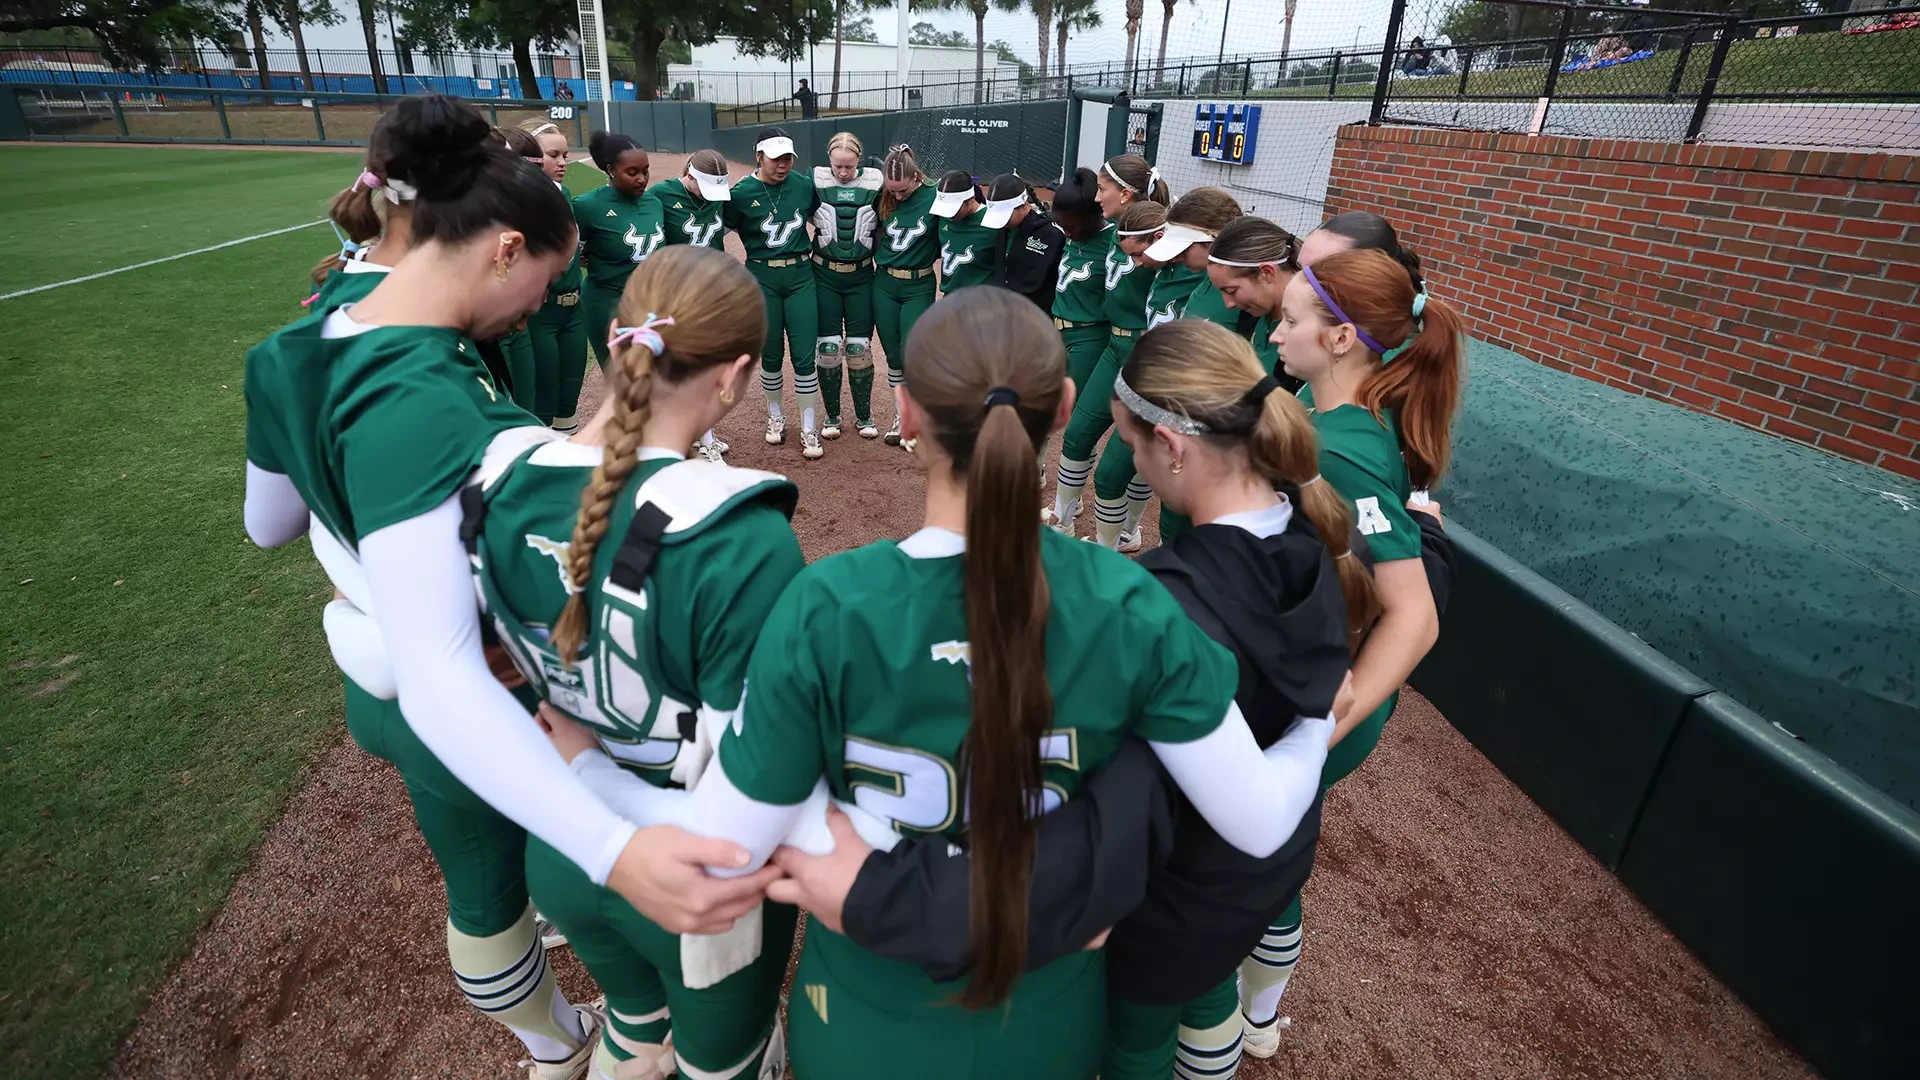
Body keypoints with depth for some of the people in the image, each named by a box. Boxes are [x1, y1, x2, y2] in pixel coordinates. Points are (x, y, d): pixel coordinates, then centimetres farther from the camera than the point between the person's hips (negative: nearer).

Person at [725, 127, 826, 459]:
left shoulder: (805, 186, -1)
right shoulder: (742, 193, -7)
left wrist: (814, 251, 8)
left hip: (800, 275, 1)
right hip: (762, 278, -1)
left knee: (804, 356, -1)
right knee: (771, 355, 8)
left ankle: (809, 429, 9)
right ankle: (775, 417, 30)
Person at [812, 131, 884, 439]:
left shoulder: (875, 182, -4)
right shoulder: (816, 180, -5)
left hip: (861, 277, 0)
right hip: (825, 276, 0)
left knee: (859, 347, 3)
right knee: (828, 346, 3)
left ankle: (864, 416, 19)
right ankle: (832, 416, 18)